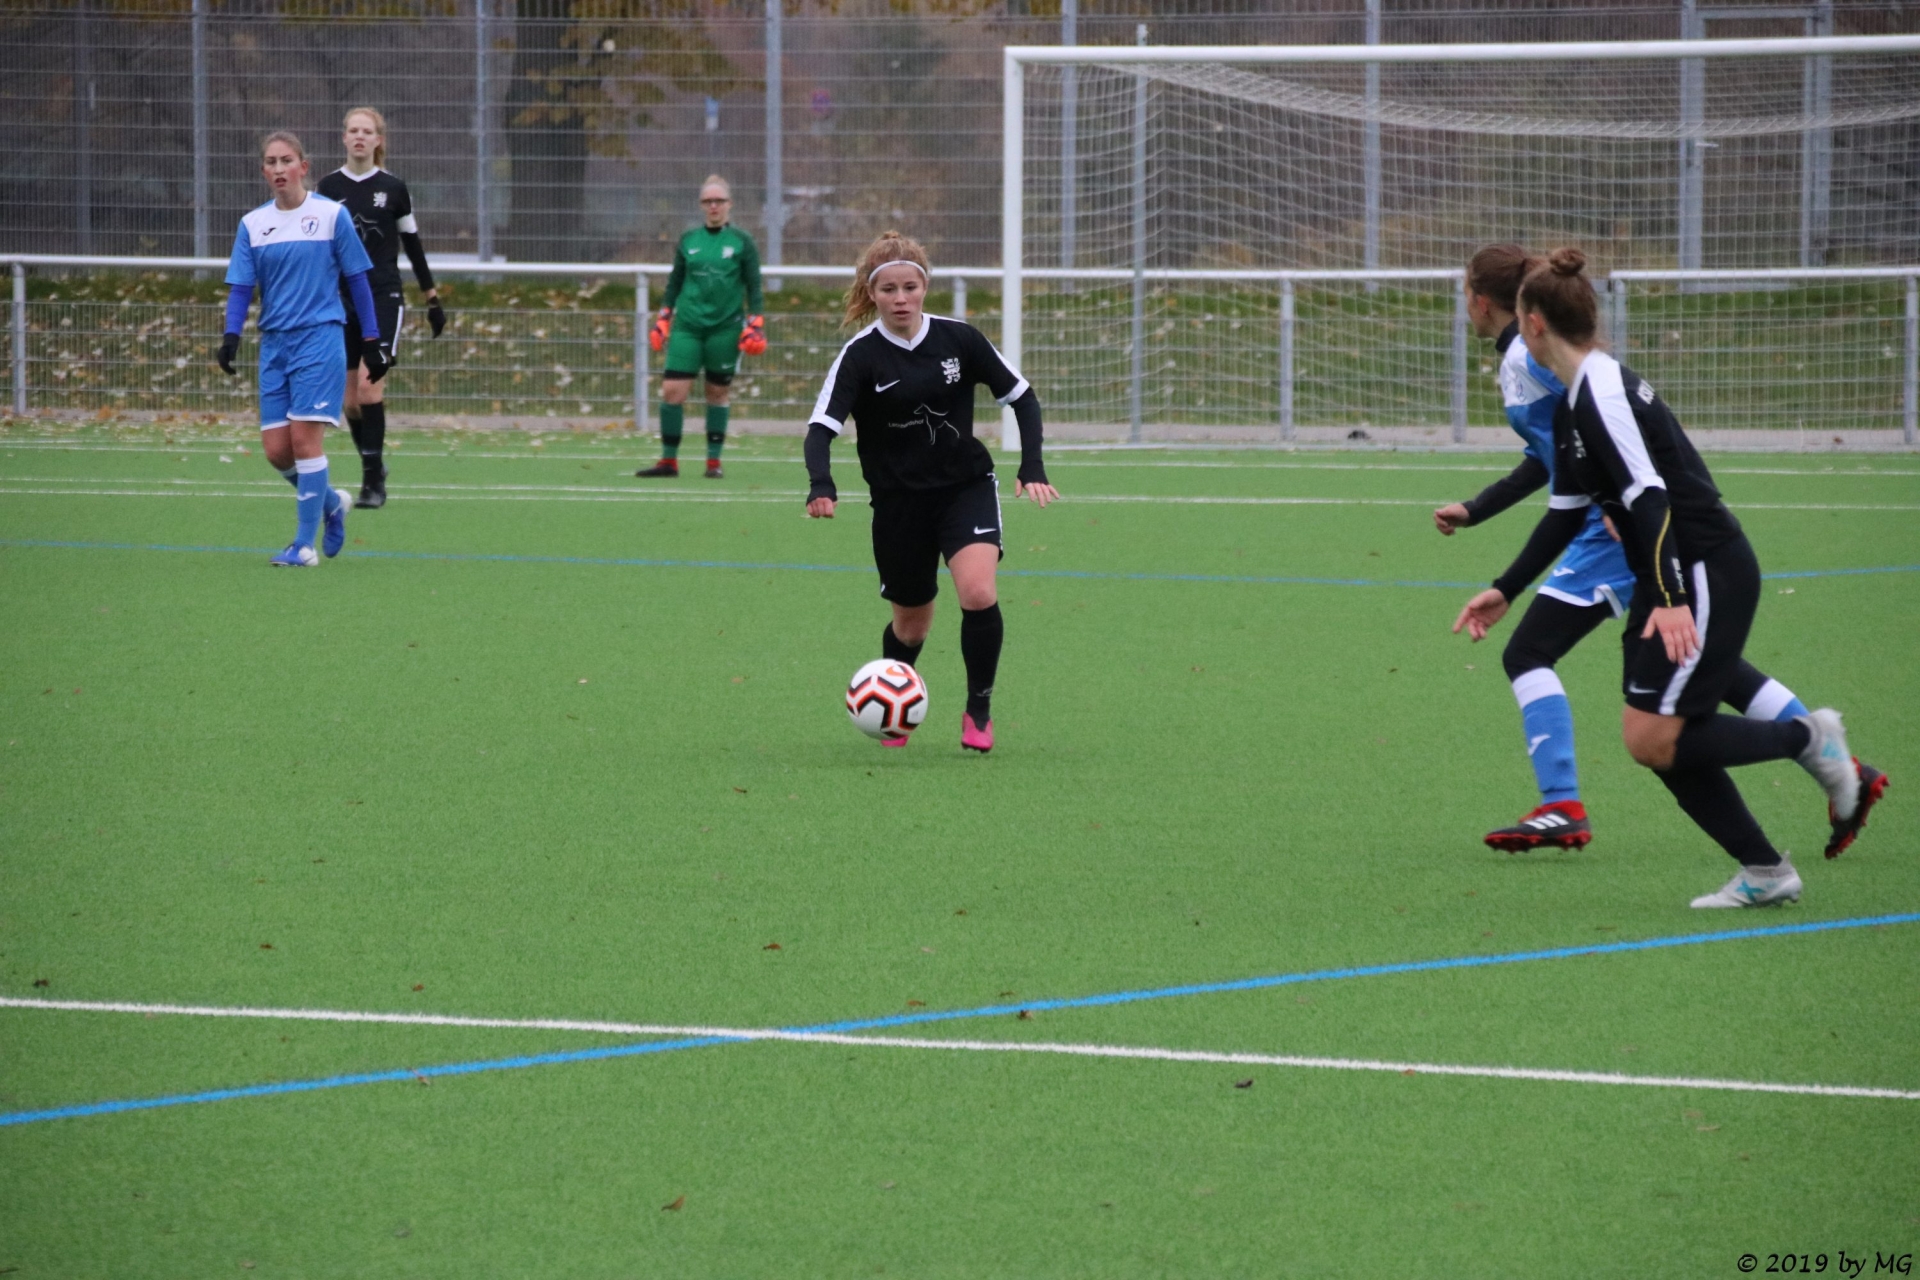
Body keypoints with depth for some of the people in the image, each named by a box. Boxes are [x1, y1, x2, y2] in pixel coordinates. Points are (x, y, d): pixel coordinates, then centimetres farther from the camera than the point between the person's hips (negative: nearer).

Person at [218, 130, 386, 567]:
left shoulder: (332, 215, -1)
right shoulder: (252, 224, 8)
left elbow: (357, 281, 3)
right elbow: (241, 286, 5)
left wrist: (372, 342, 2)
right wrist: (231, 336, -12)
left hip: (319, 338, -4)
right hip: (274, 343, 4)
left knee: (305, 437, -12)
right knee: (276, 450, 0)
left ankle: (305, 544, -6)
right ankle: (331, 502, 27)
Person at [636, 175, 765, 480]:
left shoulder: (742, 242, 2)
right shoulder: (687, 241, 8)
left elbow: (754, 287, 4)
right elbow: (674, 284, 15)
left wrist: (755, 325, -3)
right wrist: (662, 322, 12)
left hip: (725, 327, -2)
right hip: (687, 326, 2)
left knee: (717, 394, 4)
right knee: (672, 391, -7)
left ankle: (714, 462, 14)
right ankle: (668, 460, 1)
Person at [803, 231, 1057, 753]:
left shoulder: (958, 338, -7)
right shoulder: (860, 355, -12)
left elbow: (1022, 396, 2)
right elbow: (821, 426, -20)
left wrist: (1033, 468, -8)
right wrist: (820, 485, -39)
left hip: (967, 485, 0)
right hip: (898, 501, 0)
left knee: (978, 593, -24)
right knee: (912, 622, 11)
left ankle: (979, 708, -3)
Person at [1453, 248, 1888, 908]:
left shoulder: (1602, 394, -18)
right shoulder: (1575, 402, 13)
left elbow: (1649, 497, -26)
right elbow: (1567, 512, 21)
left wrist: (1673, 600, -33)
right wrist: (1504, 591, 21)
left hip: (1708, 575, -10)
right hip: (1668, 581, 10)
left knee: (1652, 739, -12)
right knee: (1662, 741, 7)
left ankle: (1808, 737, 2)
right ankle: (1765, 872, 13)